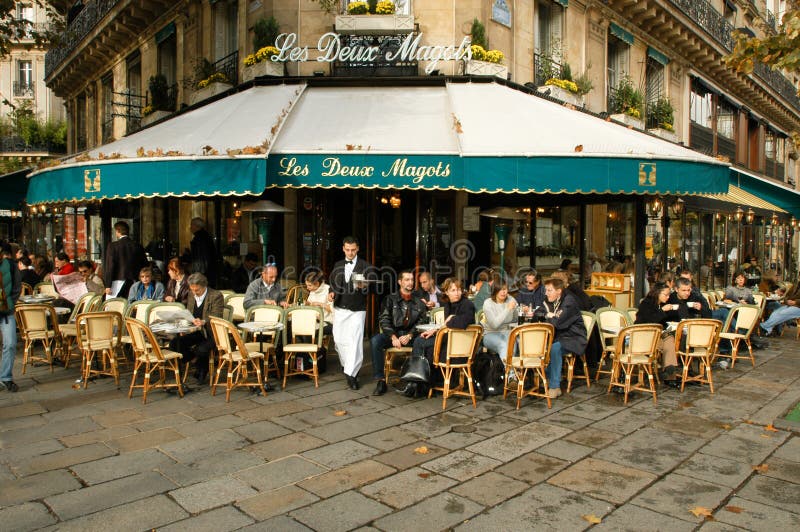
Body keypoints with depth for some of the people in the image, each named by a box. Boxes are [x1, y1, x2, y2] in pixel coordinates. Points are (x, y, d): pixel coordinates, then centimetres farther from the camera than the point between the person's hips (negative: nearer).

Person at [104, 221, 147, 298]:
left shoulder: (113, 246, -6)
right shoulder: (138, 246, 4)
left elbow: (109, 266, -7)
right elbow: (144, 265, 7)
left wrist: (107, 285, -5)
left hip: (118, 282, -4)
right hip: (133, 283, 4)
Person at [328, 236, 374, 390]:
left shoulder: (365, 266, -1)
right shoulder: (338, 265, 12)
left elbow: (372, 286, -5)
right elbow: (333, 283, 17)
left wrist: (364, 286, -27)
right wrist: (332, 293, -4)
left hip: (357, 310, -4)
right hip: (340, 308, 4)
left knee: (355, 341, -10)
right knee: (339, 340, 9)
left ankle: (351, 373, -9)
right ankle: (347, 365, 30)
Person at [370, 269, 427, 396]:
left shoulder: (419, 301, 12)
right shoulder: (391, 299, 9)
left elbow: (421, 321, 3)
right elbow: (384, 319, 0)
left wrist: (409, 336, -14)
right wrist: (393, 337, -15)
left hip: (411, 335, 0)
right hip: (392, 333, 0)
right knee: (375, 340, -30)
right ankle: (380, 381, -25)